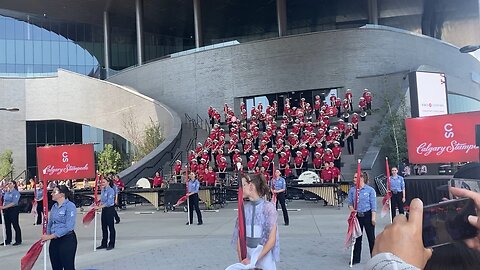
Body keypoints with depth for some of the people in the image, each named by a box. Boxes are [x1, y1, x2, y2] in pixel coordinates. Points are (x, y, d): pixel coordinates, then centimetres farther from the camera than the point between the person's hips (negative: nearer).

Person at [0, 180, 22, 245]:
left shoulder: (16, 192, -10)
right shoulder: (6, 192, 12)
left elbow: (14, 203, -18)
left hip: (13, 209, -7)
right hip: (6, 210, 7)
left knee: (15, 225, -2)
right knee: (7, 226, 11)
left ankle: (18, 241, 5)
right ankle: (8, 240, 21)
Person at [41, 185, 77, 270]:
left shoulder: (70, 206, -14)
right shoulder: (54, 207, 9)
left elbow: (68, 227, -20)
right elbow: (50, 223, 14)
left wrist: (51, 236, -20)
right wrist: (47, 235, -5)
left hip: (67, 240, -7)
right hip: (54, 241, 7)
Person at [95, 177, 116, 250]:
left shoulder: (111, 190, -16)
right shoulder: (103, 190, 8)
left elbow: (109, 202, -21)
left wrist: (99, 207, -22)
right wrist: (99, 204, 0)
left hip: (110, 209, -8)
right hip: (104, 209, 8)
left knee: (111, 227, 1)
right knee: (104, 227, 13)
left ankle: (111, 244, 10)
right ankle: (104, 244, 22)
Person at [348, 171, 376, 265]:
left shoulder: (370, 190, -8)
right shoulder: (352, 190, 1)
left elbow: (373, 205, -6)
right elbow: (350, 203, 7)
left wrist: (373, 217, -10)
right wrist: (352, 209, -13)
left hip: (367, 215, -3)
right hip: (357, 215, 3)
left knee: (371, 237, 6)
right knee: (357, 237, 11)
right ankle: (356, 259, 21)